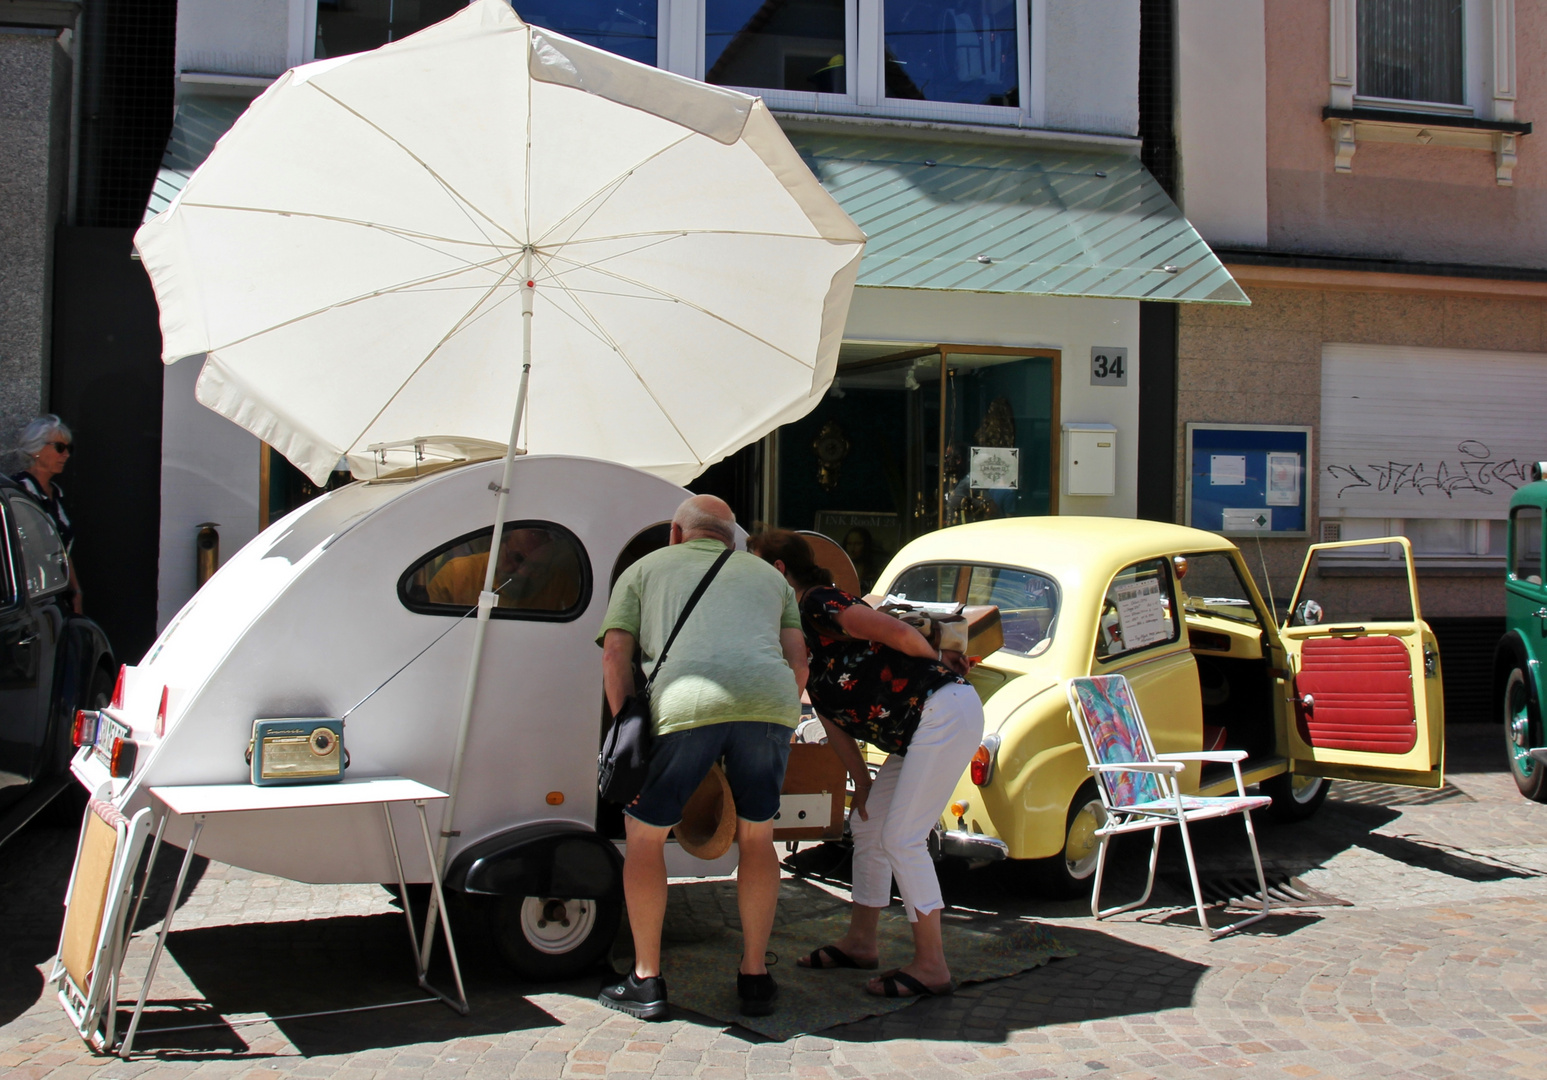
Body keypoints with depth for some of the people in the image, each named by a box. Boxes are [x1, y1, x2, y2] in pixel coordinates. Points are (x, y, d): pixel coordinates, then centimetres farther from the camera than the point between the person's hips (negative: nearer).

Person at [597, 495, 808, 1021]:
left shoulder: (644, 570, 28)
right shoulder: (767, 576, 34)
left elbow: (615, 654, 13)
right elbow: (797, 661, 20)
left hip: (684, 705, -2)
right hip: (767, 701, 2)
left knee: (644, 834, 18)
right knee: (756, 838, 23)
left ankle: (646, 982, 20)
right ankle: (754, 977, 24)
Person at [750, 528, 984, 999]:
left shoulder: (817, 604, -14)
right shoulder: (794, 637, 16)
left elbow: (898, 632, -21)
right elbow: (832, 719, 17)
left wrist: (938, 663, -2)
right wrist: (862, 782, 13)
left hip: (946, 712, -10)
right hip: (919, 729, 10)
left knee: (901, 837, -9)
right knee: (866, 824, 15)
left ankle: (931, 966, -2)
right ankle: (860, 942, 28)